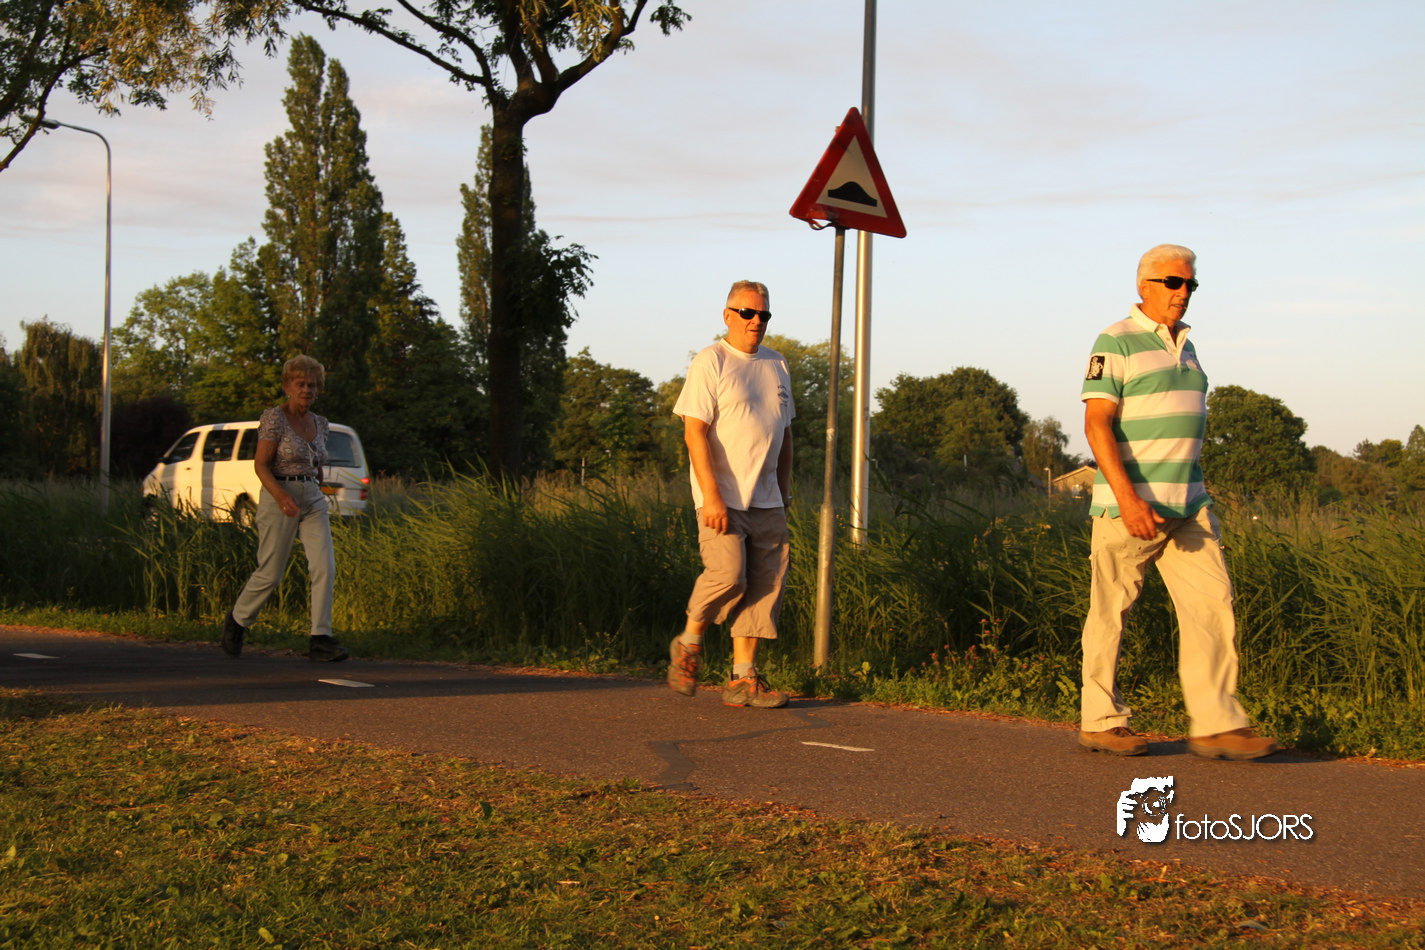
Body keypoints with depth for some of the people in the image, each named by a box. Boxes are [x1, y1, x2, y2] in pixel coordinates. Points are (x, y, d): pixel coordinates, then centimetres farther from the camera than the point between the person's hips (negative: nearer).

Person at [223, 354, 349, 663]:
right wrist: (281, 495, -30)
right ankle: (237, 619, 27)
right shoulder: (274, 418, -8)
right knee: (270, 573, 0)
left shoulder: (319, 423, 11)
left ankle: (320, 640, -12)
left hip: (313, 501, 5)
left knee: (325, 566, -12)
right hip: (278, 498, -5)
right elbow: (261, 464, -15)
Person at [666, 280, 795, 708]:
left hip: (765, 500, 6)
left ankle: (743, 678, 5)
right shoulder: (710, 363, -5)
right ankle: (689, 643, 5)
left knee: (765, 584, 0)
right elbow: (695, 432, -12)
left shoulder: (776, 365, 17)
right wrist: (711, 496, -21)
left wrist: (784, 493, 19)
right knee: (727, 574, -20)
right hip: (722, 498, -6)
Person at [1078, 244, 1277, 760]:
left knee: (1211, 603, -3)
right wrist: (1127, 498, -26)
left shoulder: (1183, 345, 17)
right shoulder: (1116, 343, -8)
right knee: (1111, 613, 2)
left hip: (1187, 505, 7)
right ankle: (1101, 722, 13)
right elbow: (1097, 423, -16)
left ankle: (1216, 724, -4)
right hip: (1129, 504, -7)